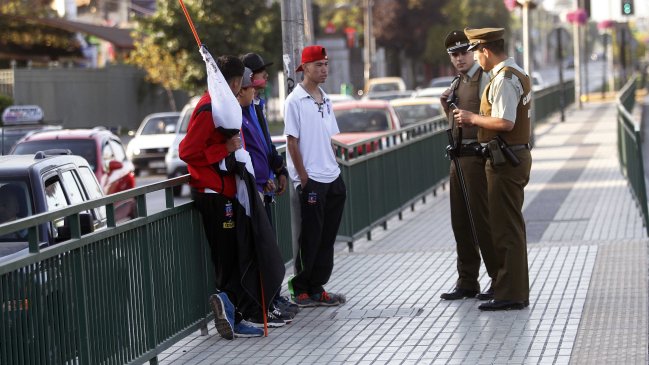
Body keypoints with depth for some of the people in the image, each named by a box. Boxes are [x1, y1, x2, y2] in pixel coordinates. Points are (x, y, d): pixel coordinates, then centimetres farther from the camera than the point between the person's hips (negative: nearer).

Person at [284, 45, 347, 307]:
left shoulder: (325, 100, 13)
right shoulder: (295, 101, -9)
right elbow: (292, 142, -11)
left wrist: (334, 169, 11)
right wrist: (303, 178, -13)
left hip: (332, 178, 7)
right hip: (310, 180, -7)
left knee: (327, 237, 9)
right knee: (310, 237, -2)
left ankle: (317, 288, 16)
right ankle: (300, 288, 8)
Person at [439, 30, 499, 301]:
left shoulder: (485, 79, -10)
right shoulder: (457, 83, 17)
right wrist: (447, 106, 7)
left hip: (477, 155, -9)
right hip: (458, 155, 9)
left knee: (481, 219, -7)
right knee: (460, 221, 12)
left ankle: (500, 281, 0)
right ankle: (467, 281, 19)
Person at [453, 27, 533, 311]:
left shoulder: (503, 79, -17)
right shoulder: (517, 73, 15)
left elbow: (505, 122, -25)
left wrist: (473, 118, -12)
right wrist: (476, 119, 16)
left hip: (505, 160, -11)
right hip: (517, 156, 11)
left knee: (506, 229, -6)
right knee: (510, 227, 16)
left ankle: (510, 295, -3)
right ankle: (514, 291, 23)